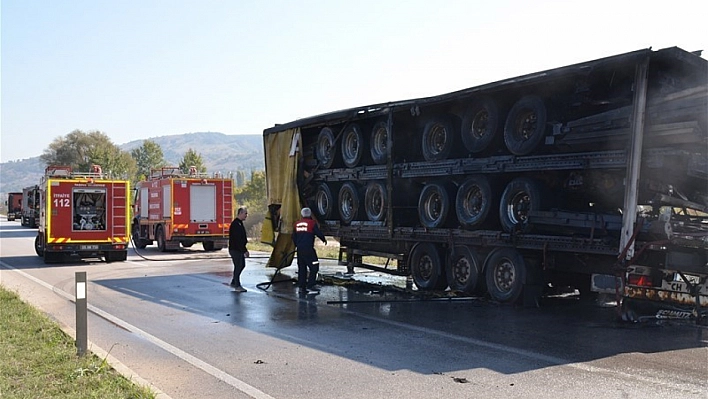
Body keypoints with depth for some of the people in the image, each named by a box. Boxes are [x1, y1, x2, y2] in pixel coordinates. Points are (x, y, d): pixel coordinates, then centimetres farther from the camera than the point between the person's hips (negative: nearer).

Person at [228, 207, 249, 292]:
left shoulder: (240, 223, 14)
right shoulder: (235, 224, -20)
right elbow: (238, 239, -24)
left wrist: (245, 240, 8)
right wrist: (244, 250, -24)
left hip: (239, 250, 10)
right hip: (235, 249, -10)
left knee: (242, 265, 16)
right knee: (238, 266, -3)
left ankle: (233, 282, 26)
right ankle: (237, 286, 7)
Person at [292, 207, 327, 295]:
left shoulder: (297, 224, 11)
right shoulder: (312, 223, -7)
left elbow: (294, 237, 17)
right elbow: (319, 233, -5)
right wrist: (324, 240, 15)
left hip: (299, 249, 7)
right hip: (308, 249, -7)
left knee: (302, 268, 13)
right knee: (314, 267, -2)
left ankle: (301, 287, 14)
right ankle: (310, 286, -8)